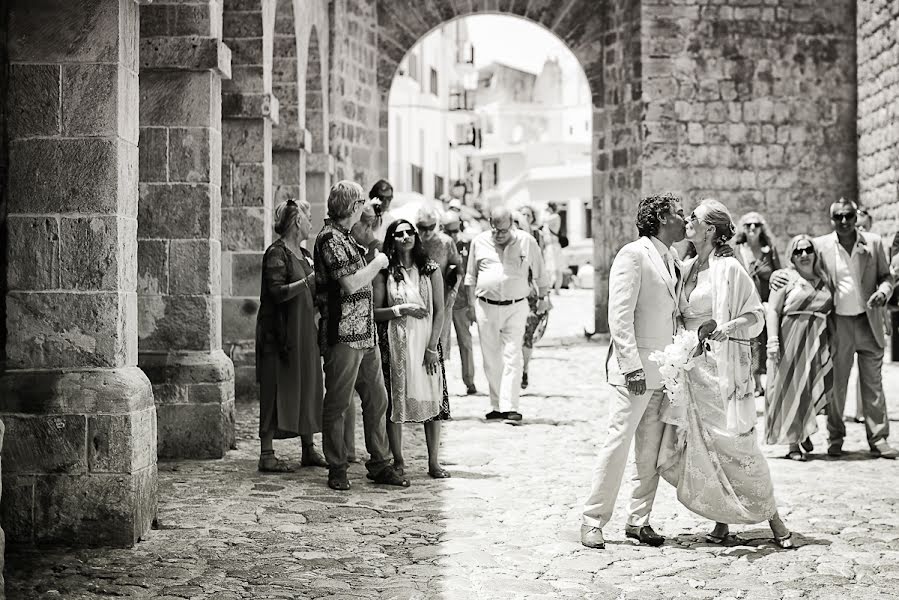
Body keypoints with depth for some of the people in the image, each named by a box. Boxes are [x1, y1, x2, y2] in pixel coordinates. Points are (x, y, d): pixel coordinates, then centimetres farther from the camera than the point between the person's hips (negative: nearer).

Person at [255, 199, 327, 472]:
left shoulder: (303, 254, 16)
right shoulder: (276, 253, -11)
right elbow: (277, 292, -21)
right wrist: (310, 279, -23)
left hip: (305, 331, 8)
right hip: (280, 332, -8)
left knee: (308, 388, 9)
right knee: (276, 391, -6)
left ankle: (309, 450, 16)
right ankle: (267, 455, -3)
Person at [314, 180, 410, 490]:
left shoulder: (344, 236, 18)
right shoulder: (330, 238, -13)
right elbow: (351, 283, -19)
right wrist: (378, 263, -7)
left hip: (365, 334, 10)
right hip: (343, 334, -10)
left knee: (377, 399, 11)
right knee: (337, 404, 0)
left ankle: (379, 464, 18)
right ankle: (337, 469, 7)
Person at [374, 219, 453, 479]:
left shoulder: (431, 270, 4)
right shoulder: (384, 273, 1)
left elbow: (439, 311, 0)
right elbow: (375, 312, -2)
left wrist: (432, 347, -7)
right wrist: (401, 310, -16)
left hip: (426, 343, 1)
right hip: (394, 344, -1)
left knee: (432, 399, 0)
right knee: (395, 401, 0)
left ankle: (434, 462, 6)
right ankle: (398, 460, 11)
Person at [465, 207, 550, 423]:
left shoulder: (526, 242, -1)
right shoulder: (479, 242, 4)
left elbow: (540, 273, 13)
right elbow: (471, 276, 14)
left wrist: (542, 298, 19)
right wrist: (472, 305, 11)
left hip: (515, 308, -2)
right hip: (486, 307, 2)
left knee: (512, 358, -10)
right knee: (491, 359, 7)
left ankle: (510, 408, -13)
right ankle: (496, 405, 16)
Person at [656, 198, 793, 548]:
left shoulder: (729, 269, -7)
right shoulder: (686, 268, 12)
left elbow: (756, 315, -5)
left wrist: (729, 327, -21)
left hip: (721, 367, -6)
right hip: (689, 366, 6)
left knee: (735, 446, -6)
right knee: (694, 447, 2)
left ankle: (773, 519, 7)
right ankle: (722, 519, 14)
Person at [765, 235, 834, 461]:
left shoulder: (824, 280, 12)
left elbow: (832, 311, 13)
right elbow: (772, 309, -4)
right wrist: (773, 340, -13)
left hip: (817, 341, 4)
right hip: (791, 339, -4)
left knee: (814, 390, 4)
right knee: (790, 389, -2)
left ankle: (805, 433, 25)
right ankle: (793, 443, 3)